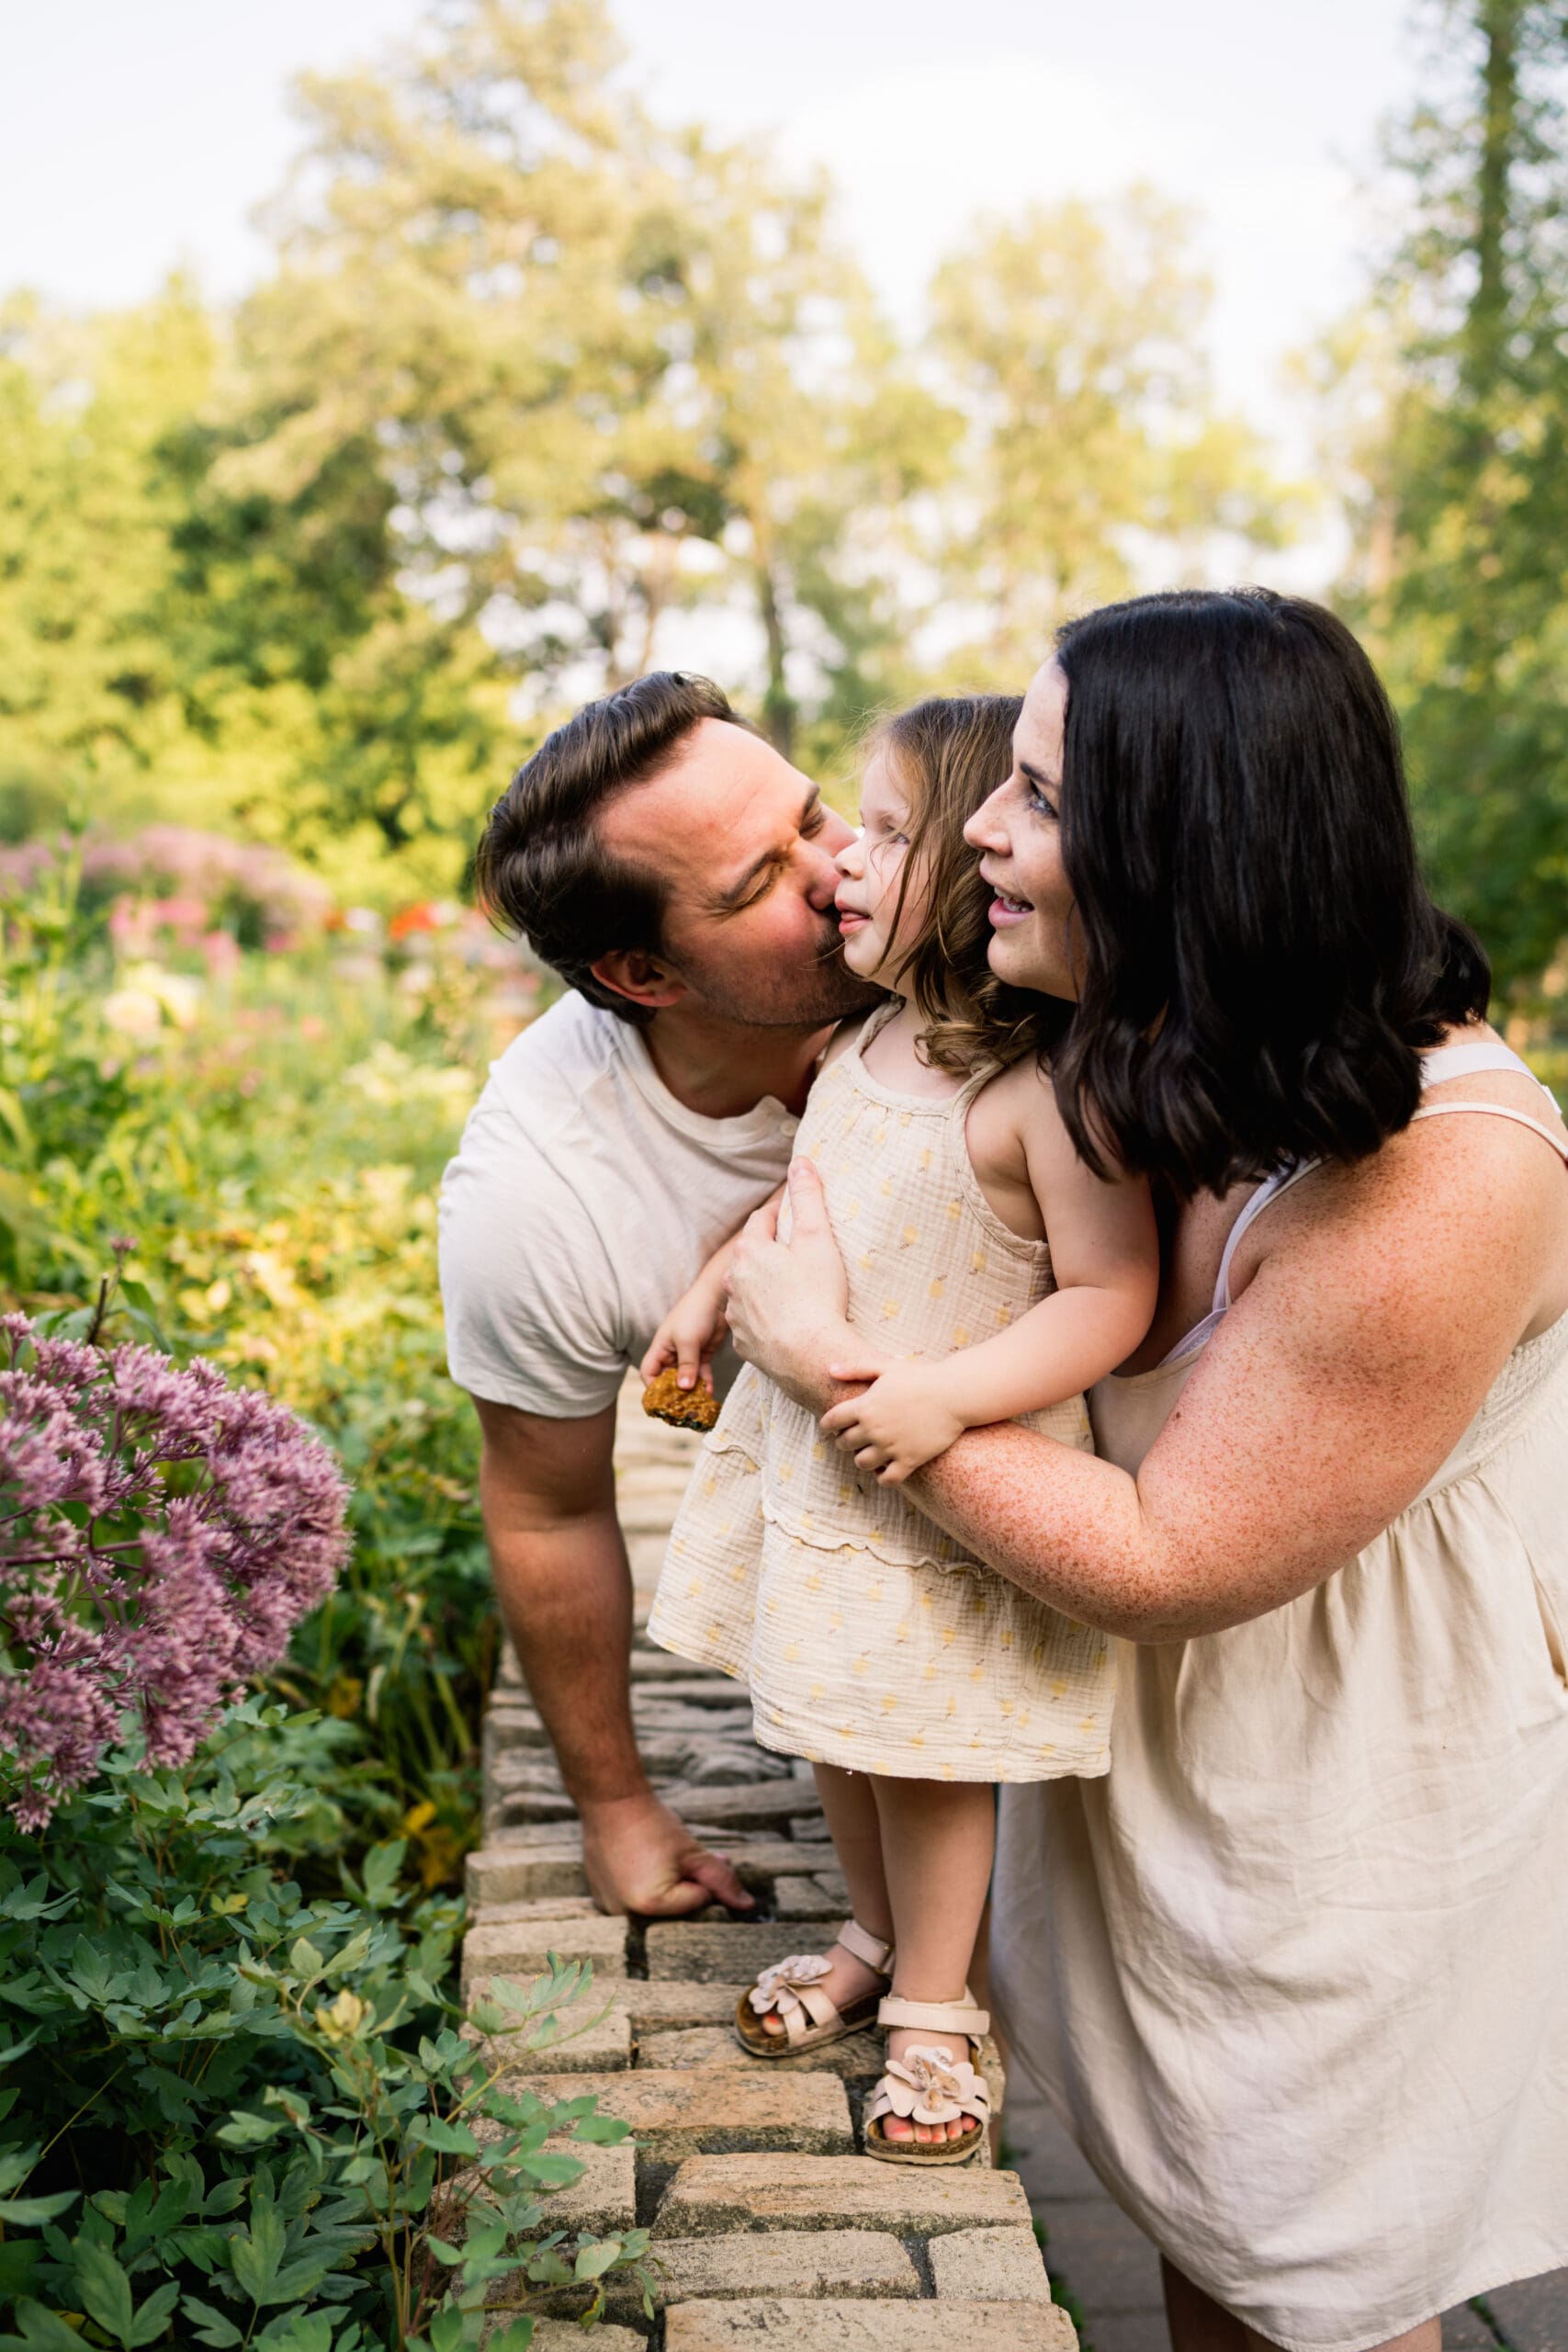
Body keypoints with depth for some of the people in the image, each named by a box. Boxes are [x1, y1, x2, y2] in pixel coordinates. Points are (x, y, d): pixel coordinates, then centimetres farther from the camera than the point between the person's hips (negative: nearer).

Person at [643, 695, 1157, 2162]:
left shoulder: (1043, 1088, -24)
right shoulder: (864, 1038, 1)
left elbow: (1110, 1298, -25)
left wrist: (948, 1395, -32)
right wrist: (712, 1293, 12)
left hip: (951, 1488, -8)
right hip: (812, 1453, 8)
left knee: (925, 1753, 8)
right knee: (839, 1730, 22)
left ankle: (932, 2012, 31)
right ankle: (873, 1941, 46)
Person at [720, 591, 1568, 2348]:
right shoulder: (1142, 1054, -11)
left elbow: (1167, 1566, -28)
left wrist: (831, 1364, -24)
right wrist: (748, 1267, -7)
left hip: (1367, 1792, -6)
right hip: (1155, 1753, 7)